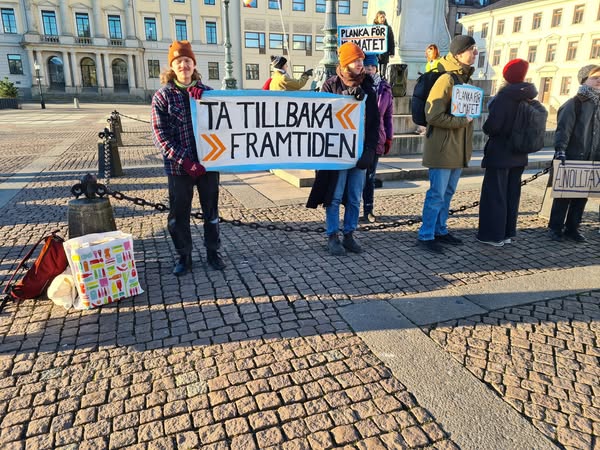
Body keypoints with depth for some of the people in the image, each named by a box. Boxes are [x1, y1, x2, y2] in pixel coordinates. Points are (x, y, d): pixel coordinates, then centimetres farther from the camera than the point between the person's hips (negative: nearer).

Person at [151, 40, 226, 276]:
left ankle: (212, 252, 27)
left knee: (211, 211, 10)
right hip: (178, 166, -1)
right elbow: (160, 134, -7)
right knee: (178, 214, 6)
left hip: (208, 162, 2)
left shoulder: (207, 92, 6)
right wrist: (185, 161, -18)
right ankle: (184, 256, 23)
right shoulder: (163, 96, 0)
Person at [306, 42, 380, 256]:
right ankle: (332, 237, 11)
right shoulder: (331, 84, 0)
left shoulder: (367, 86, 10)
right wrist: (347, 97, -16)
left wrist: (370, 149, -4)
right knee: (335, 196, 0)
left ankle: (349, 235, 20)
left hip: (360, 150, 4)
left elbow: (374, 120, 7)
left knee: (354, 198, 8)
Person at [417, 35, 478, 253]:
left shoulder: (464, 78, 15)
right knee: (437, 193, -4)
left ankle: (440, 230, 27)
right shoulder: (446, 79, -14)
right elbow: (433, 115, -20)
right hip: (442, 149, -9)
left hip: (458, 149, 9)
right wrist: (462, 121, -14)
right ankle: (426, 235, 7)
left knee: (448, 193, 15)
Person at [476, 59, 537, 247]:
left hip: (499, 154, -7)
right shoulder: (528, 98, 4)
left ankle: (493, 235, 7)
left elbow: (493, 125, -21)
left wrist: (486, 129, -2)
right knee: (512, 194, 14)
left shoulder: (504, 97, -17)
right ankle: (508, 233, 23)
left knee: (494, 194, 2)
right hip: (519, 155, 7)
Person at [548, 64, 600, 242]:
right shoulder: (574, 103, -6)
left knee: (582, 195, 9)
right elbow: (563, 128, -15)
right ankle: (556, 228, 10)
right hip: (571, 158, -6)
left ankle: (572, 228, 20)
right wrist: (560, 150, -26)